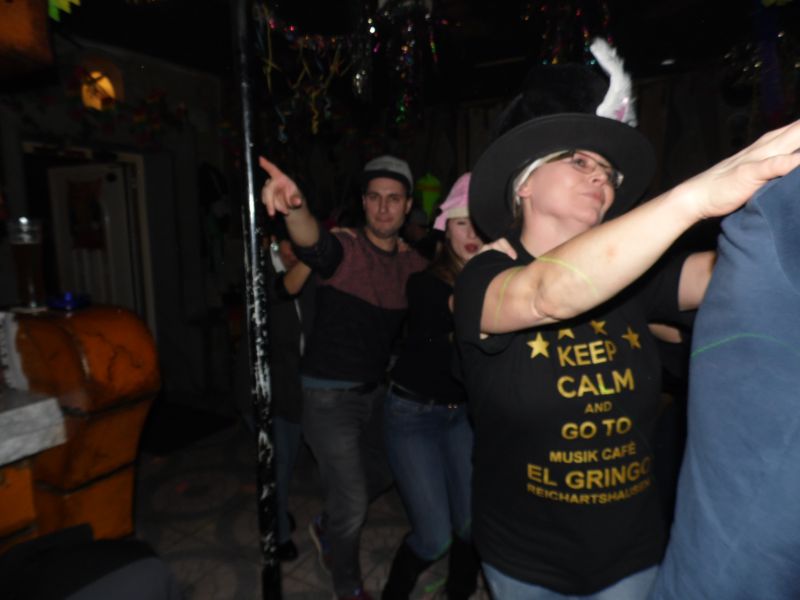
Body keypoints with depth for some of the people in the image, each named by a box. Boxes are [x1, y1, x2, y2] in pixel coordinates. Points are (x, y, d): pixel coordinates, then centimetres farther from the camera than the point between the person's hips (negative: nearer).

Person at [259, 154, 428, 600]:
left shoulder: (414, 265, 0)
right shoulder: (344, 250, -18)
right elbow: (313, 244, -41)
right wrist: (295, 208, -62)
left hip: (376, 390, 7)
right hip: (330, 395, -6)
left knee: (383, 474, 24)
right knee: (352, 503, 2)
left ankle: (327, 528, 53)